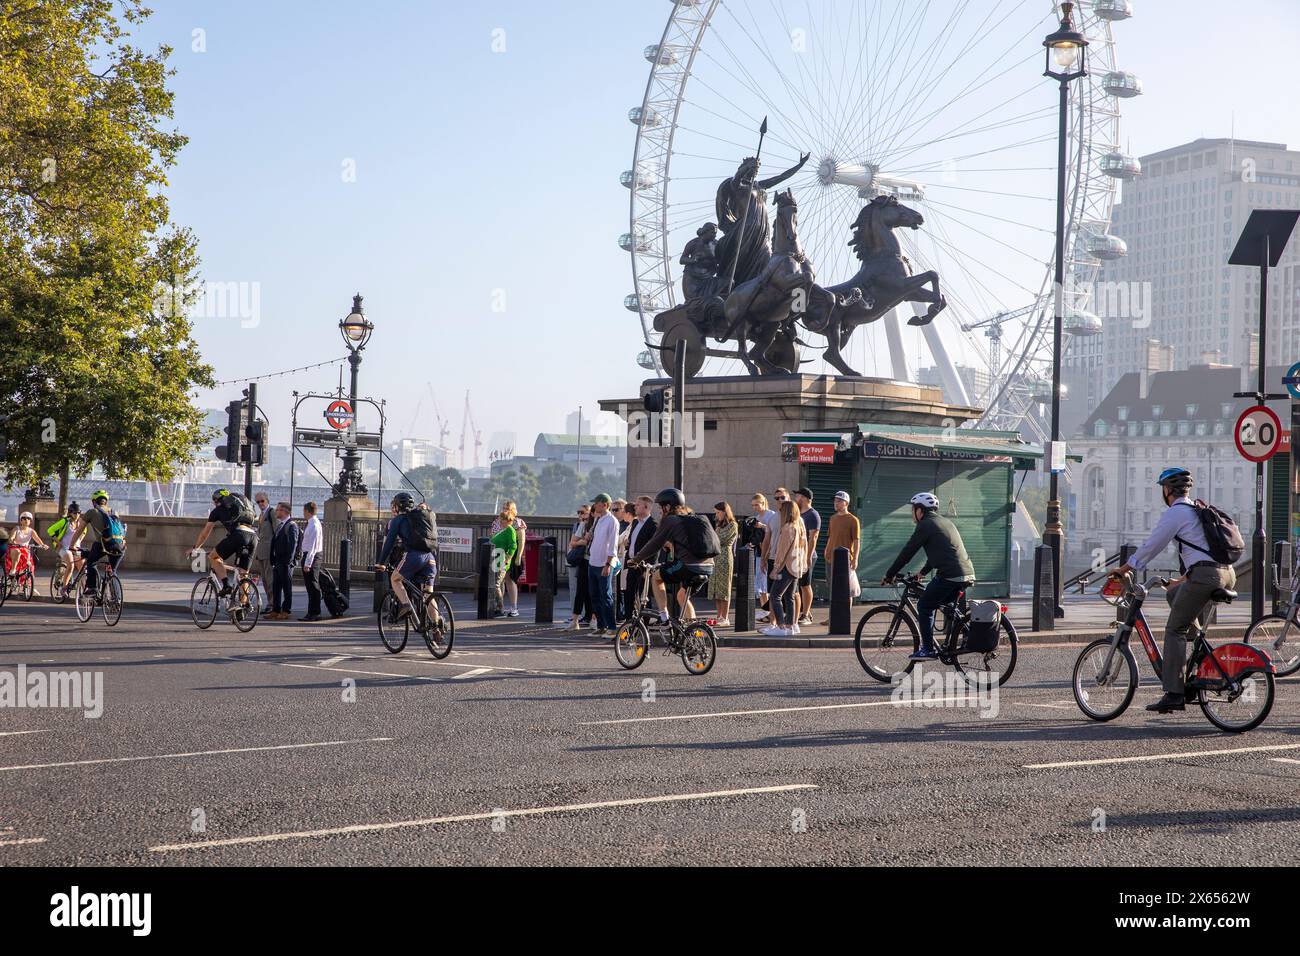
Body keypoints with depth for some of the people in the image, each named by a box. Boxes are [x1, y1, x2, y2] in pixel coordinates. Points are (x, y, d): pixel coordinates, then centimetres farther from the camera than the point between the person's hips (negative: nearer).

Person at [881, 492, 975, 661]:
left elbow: (907, 552, -2)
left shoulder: (926, 525, -3)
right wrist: (923, 572, 41)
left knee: (924, 606, 4)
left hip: (949, 576, -9)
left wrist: (889, 575, 5)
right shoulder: (945, 522, 24)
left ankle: (928, 649, 1)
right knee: (946, 606, 24)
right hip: (968, 574, 9)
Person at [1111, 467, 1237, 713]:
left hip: (1205, 575, -9)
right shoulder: (1200, 510, 26)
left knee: (1175, 630, -3)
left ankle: (1174, 693, -11)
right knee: (1173, 594, 27)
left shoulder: (1175, 513, -2)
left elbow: (1151, 545, 1)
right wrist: (1183, 580, 43)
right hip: (1228, 574, 9)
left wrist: (1124, 569, 12)